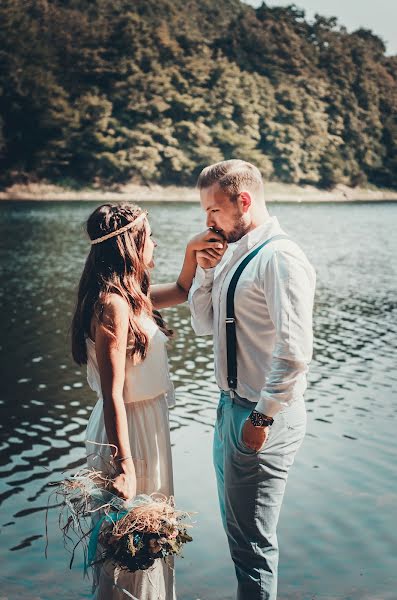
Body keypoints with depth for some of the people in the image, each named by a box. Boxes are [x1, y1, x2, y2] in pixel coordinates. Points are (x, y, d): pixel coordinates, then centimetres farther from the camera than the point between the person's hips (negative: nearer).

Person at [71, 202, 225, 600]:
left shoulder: (129, 295, 4)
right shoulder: (113, 305, -24)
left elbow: (181, 291, 22)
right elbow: (112, 395, -27)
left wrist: (192, 250, 5)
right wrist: (124, 466, -29)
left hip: (146, 423, 10)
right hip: (131, 430, -10)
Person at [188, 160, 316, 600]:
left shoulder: (279, 258, -19)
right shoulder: (235, 254, 11)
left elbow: (294, 352, -25)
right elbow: (204, 325, 16)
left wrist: (262, 417, -21)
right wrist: (205, 269, 2)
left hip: (261, 416, -10)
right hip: (231, 407, 10)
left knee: (252, 541, 1)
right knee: (236, 527, 22)